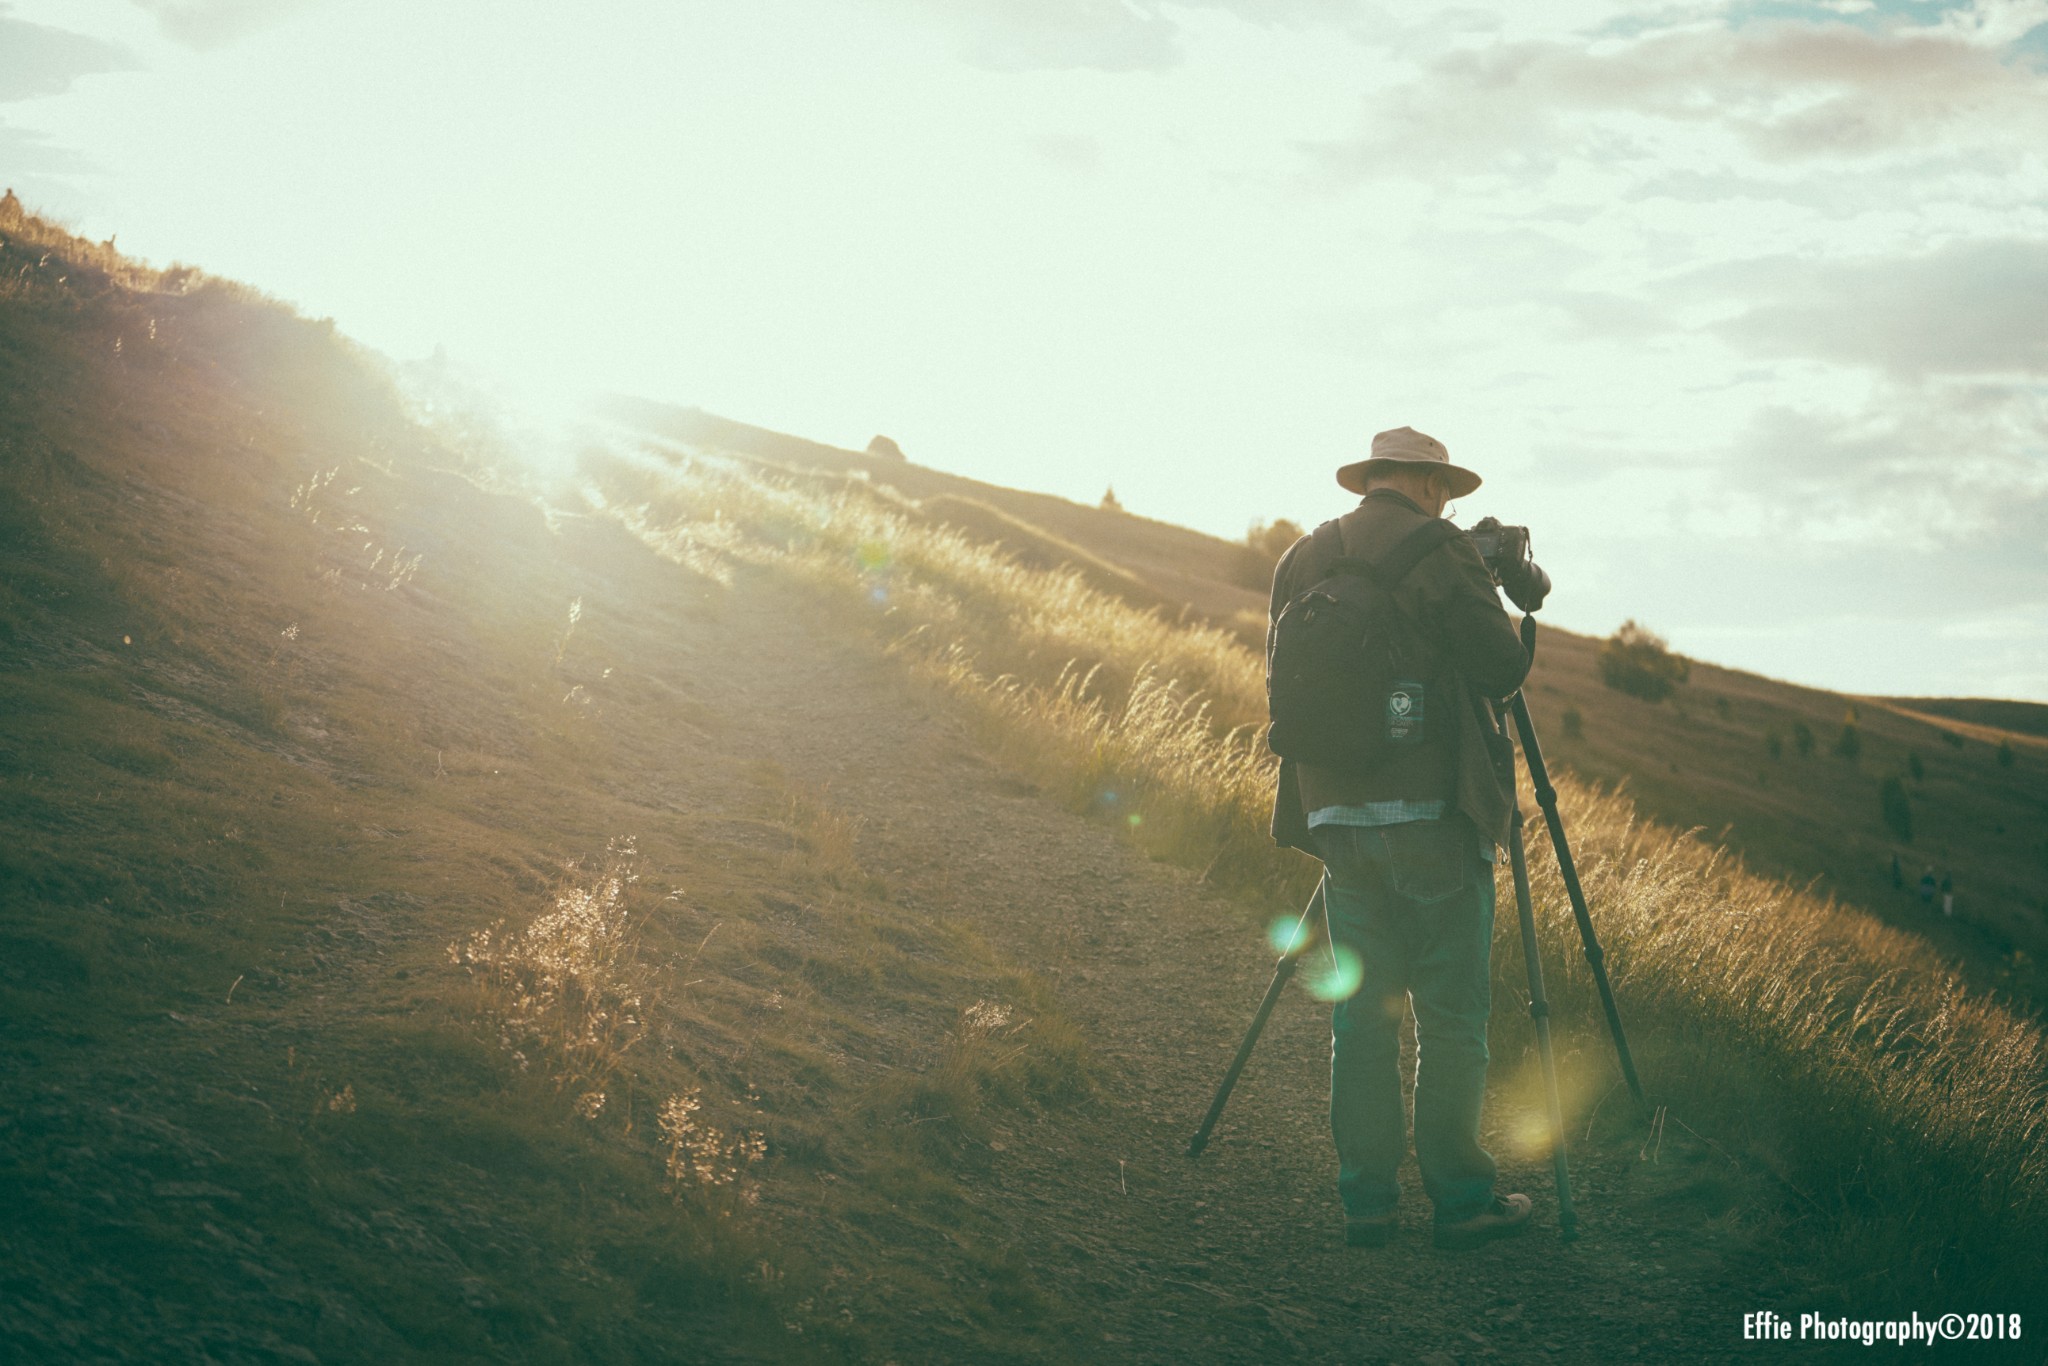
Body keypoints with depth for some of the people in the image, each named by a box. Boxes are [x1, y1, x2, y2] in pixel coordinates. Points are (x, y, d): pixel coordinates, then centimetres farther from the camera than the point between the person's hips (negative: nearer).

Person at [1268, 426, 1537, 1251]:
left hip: (1338, 815, 5)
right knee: (1451, 1015, 1)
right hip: (1432, 813, -5)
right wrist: (1493, 604, 11)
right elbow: (1504, 667, -9)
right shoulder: (1438, 552, -7)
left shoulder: (1300, 561, 11)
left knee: (1361, 1013, 9)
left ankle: (1366, 1203, 9)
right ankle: (1460, 1199, 4)